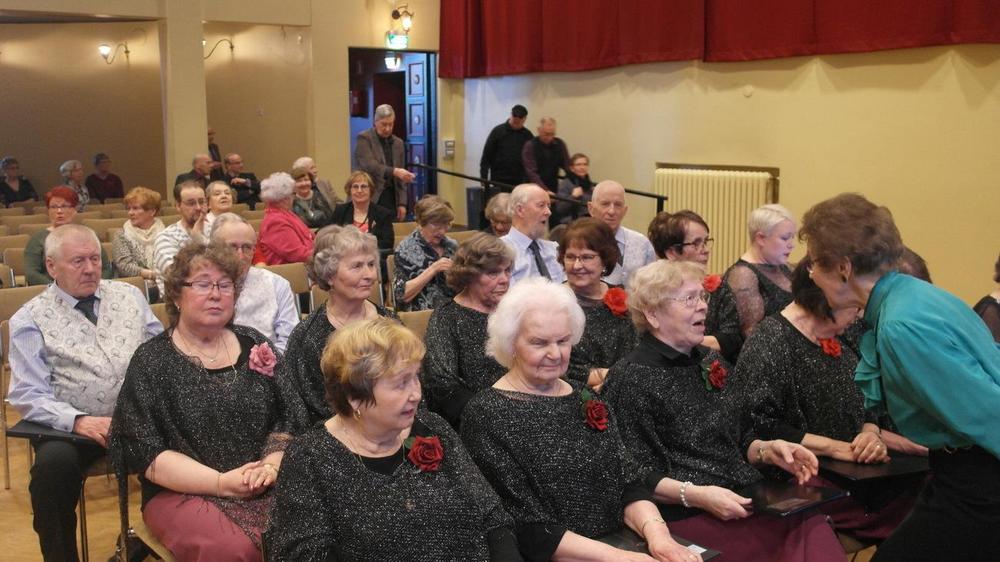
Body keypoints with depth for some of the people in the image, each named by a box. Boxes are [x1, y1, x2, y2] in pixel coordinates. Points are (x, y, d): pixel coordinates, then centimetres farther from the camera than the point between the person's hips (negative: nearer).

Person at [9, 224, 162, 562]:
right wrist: (78, 421, -21)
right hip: (73, 426, -3)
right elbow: (28, 396, -4)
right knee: (54, 462, -34)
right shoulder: (30, 320, 2)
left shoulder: (129, 295, 12)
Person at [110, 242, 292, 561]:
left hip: (264, 486, 3)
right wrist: (221, 482, -16)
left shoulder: (254, 345, 10)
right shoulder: (151, 362, 0)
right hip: (184, 493, -3)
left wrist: (271, 465, -12)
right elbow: (146, 454, -6)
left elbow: (290, 417, 8)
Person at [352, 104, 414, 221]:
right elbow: (369, 166, -17)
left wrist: (402, 203, 6)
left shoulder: (398, 143, 14)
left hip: (391, 198, 5)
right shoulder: (363, 138, -2)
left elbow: (401, 177, 14)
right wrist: (394, 171, -29)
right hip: (370, 198, -5)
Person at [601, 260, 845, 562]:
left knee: (812, 526, -21)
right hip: (687, 516, -7)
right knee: (792, 536, -26)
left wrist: (767, 450, 4)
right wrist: (694, 494, -20)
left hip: (747, 502, 7)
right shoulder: (630, 379, -5)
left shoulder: (711, 362, 18)